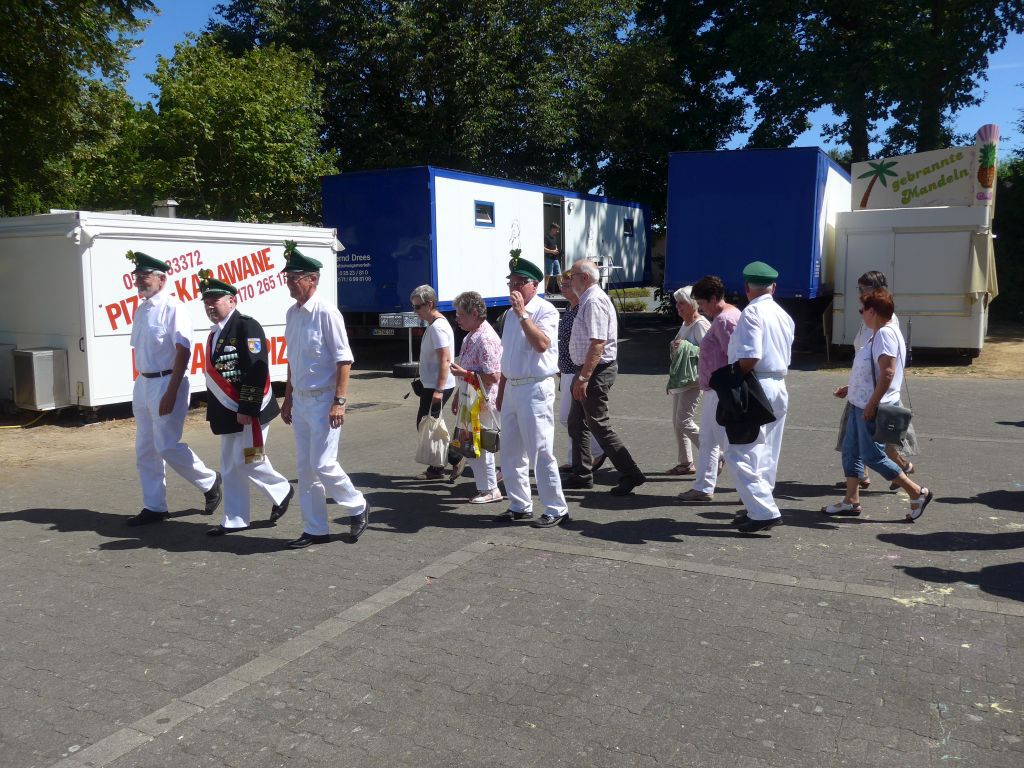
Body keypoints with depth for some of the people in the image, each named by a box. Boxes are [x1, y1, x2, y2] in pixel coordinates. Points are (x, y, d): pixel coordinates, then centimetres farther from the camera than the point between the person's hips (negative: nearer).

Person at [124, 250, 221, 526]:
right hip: (143, 383, 9)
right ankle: (154, 506, 21)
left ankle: (210, 482, 14)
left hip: (166, 383, -9)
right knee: (145, 449, 11)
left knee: (167, 446, -8)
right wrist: (142, 384, 12)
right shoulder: (141, 309, 12)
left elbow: (183, 351, -18)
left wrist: (170, 392, -22)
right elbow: (140, 349, 16)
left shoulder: (172, 307, -13)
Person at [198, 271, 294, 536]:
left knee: (246, 461, -6)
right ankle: (235, 520, 19)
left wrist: (247, 409, -22)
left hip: (250, 411, -9)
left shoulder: (246, 326, -14)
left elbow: (257, 369, -21)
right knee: (230, 467, 11)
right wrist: (214, 411, 18)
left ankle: (282, 490, 18)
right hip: (228, 413, 9)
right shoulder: (215, 334, 15)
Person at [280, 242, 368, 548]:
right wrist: (288, 398, 19)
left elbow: (344, 359, -16)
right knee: (304, 467, 10)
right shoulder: (292, 313, 9)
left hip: (323, 400, -8)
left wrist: (340, 401, -20)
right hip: (300, 400, 8)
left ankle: (357, 507, 17)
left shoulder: (326, 312, -14)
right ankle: (315, 529, 21)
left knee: (322, 464, -8)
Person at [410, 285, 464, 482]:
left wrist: (439, 390, -26)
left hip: (437, 387, -10)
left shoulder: (438, 327, -17)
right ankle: (435, 468, 18)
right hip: (432, 385, 10)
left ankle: (456, 459, 0)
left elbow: (445, 360, -23)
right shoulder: (433, 325, 15)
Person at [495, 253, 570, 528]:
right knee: (510, 453, 13)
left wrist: (522, 314, -22)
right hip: (512, 389, 8)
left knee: (541, 452, -6)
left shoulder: (545, 310, -8)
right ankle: (519, 506, 25)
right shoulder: (510, 314, 15)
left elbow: (541, 344, -26)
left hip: (535, 389, -8)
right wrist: (501, 392, 21)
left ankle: (556, 509, 7)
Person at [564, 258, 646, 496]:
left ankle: (630, 474, -1)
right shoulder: (588, 300, 15)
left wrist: (583, 378, -26)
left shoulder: (594, 301, -18)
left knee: (599, 426, -7)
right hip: (590, 370, 11)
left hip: (596, 370, -11)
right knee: (576, 422, 16)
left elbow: (597, 343, -25)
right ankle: (582, 475, 24)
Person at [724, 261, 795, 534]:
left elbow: (750, 358, -22)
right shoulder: (784, 315, 15)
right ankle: (759, 509, 22)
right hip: (779, 387, 9)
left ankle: (765, 511, -11)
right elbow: (786, 358, 18)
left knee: (741, 453, -7)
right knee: (766, 454, 14)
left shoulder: (752, 313, -12)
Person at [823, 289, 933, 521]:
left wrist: (872, 404, -26)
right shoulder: (879, 334, 15)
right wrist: (850, 389, 23)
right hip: (861, 404, 11)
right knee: (850, 449, 12)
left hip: (873, 408, -11)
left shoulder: (885, 334, -18)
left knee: (872, 456, -4)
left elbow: (887, 373, -26)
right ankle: (851, 501, 17)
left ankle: (917, 493, 6)